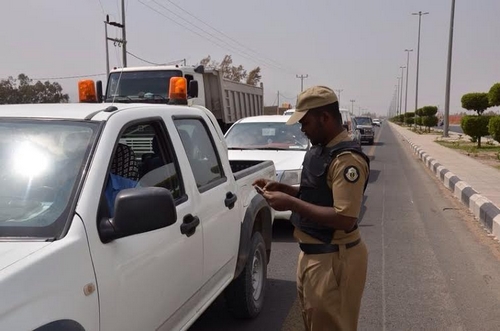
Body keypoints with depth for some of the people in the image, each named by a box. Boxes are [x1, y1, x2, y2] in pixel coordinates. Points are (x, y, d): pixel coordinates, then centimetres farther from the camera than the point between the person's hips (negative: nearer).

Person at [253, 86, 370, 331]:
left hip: (334, 259, -10)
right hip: (312, 252, 10)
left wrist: (291, 203, -25)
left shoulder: (347, 159, -23)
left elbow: (344, 219, -28)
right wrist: (282, 188, 4)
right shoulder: (319, 150, 8)